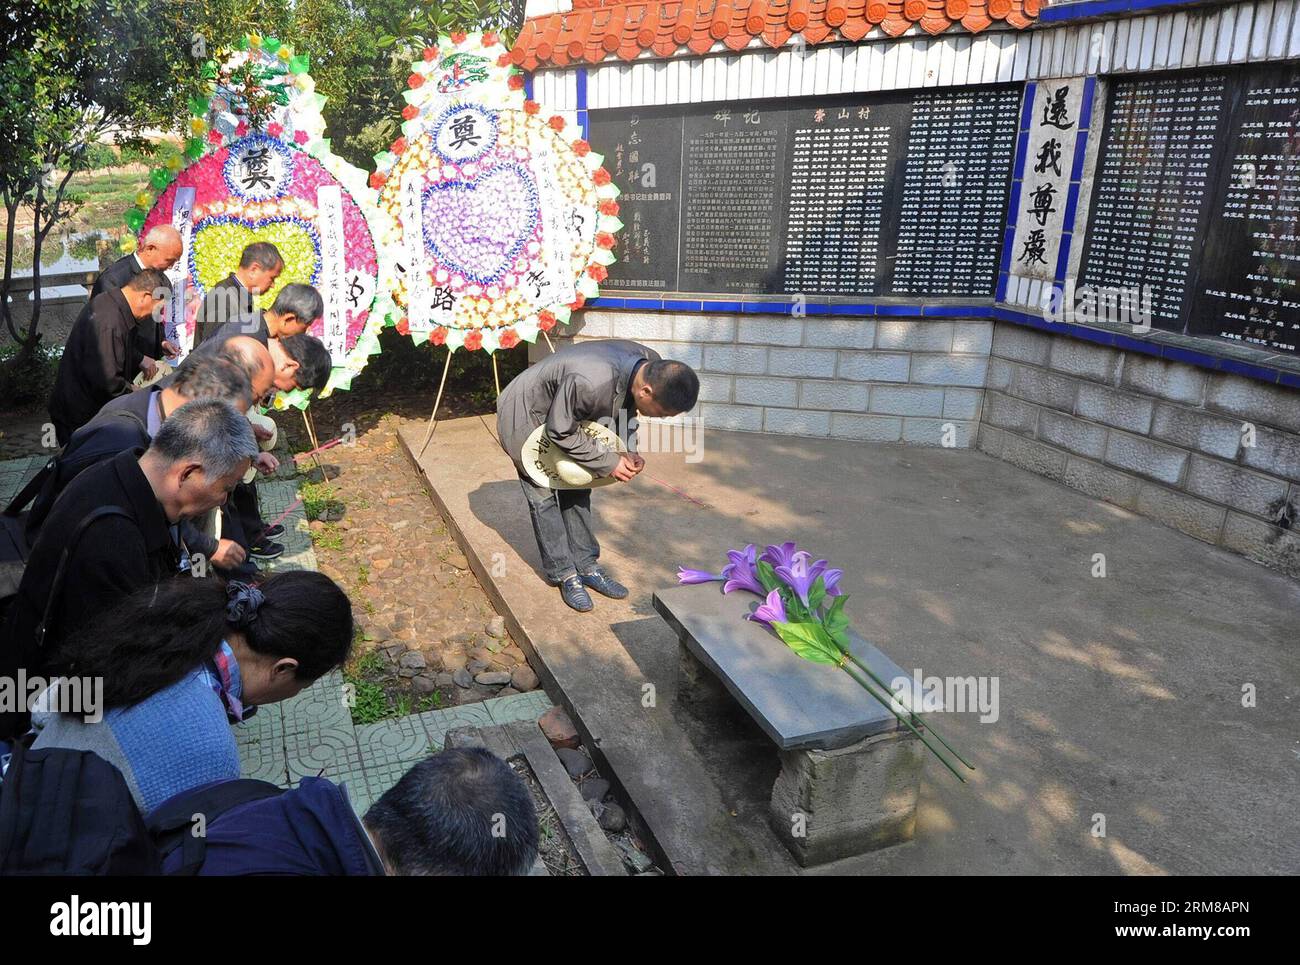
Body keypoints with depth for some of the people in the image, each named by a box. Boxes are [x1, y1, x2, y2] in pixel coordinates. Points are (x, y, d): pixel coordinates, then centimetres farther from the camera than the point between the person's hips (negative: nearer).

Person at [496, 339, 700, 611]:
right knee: (543, 495, -1)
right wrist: (608, 462, -25)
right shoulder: (590, 382, -44)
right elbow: (561, 431, -29)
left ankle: (585, 566, 19)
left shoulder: (652, 365, -20)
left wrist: (629, 450, -15)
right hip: (523, 415, -7)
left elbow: (625, 407, -1)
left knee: (576, 489, 9)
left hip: (564, 413, 7)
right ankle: (564, 574, 10)